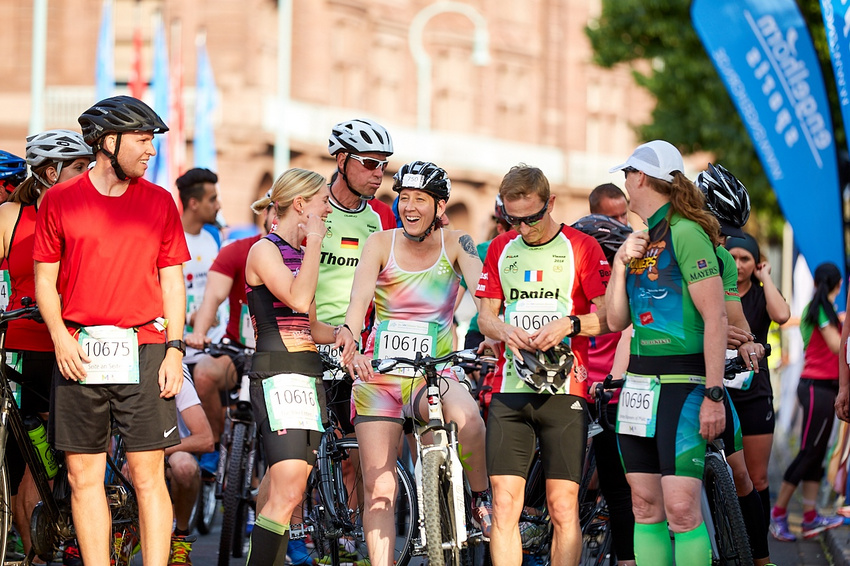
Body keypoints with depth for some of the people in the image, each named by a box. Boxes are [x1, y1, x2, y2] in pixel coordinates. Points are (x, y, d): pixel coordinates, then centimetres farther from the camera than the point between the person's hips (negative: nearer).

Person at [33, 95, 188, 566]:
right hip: (78, 353, 0)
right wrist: (60, 337, -7)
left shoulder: (160, 202, 9)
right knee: (83, 476, 2)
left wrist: (174, 349, 0)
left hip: (144, 351, 0)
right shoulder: (59, 200, 6)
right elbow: (45, 280, 8)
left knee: (148, 475, -4)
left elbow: (172, 281, 10)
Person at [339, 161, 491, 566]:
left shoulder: (455, 244, -1)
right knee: (378, 489, -3)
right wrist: (350, 338, -39)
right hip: (379, 373, 1)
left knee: (466, 417, -33)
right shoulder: (380, 244, -2)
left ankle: (483, 499, -8)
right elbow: (360, 297, -18)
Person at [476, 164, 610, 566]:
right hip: (509, 388, 3)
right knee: (504, 505, -4)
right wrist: (504, 330, -8)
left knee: (563, 508, -5)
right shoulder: (501, 249, 15)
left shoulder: (581, 247, 3)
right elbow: (485, 314, 15)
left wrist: (569, 324, -21)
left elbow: (608, 315, -3)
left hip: (564, 388, -3)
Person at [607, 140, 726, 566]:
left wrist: (714, 395, -21)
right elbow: (616, 320, 14)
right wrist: (621, 262, 0)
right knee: (645, 506, 6)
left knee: (681, 508, -14)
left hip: (683, 383, -8)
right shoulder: (641, 238, 16)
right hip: (639, 382, 8)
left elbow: (715, 318, -15)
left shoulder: (685, 232, -10)